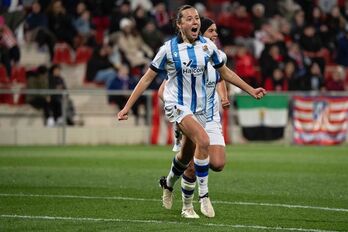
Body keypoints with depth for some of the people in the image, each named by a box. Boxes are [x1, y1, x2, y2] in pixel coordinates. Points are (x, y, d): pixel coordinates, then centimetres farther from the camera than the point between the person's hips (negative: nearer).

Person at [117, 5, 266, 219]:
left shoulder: (208, 46, -2)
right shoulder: (169, 49, -11)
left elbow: (225, 72, 14)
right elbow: (147, 78, -5)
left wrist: (251, 90, 13)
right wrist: (127, 107, -7)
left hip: (199, 108, 5)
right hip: (176, 105, -5)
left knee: (187, 157, 14)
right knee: (203, 141, -28)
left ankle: (168, 184, 47)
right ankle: (204, 195, -19)